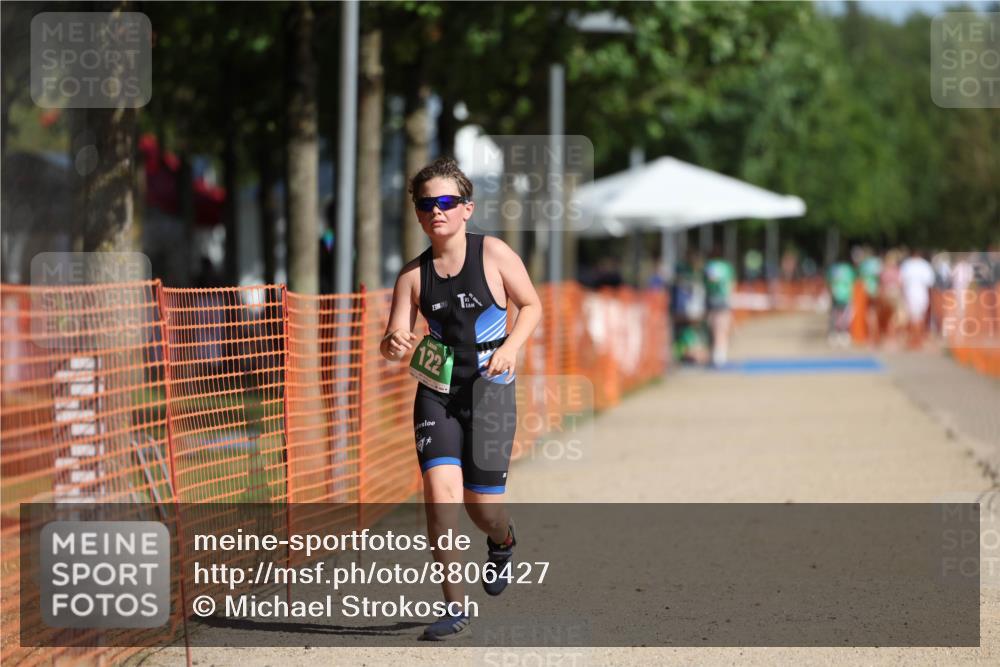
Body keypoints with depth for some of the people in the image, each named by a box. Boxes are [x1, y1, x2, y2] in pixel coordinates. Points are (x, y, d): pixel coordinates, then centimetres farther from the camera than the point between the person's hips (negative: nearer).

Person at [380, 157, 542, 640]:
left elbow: (532, 305, 5)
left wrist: (511, 347, -12)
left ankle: (502, 543, 41)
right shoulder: (413, 274, 2)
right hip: (436, 391, 2)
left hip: (489, 389, -2)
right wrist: (393, 344, -23)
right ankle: (453, 606, -9)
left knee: (482, 504, 0)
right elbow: (394, 341, 1)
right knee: (439, 489, -17)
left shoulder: (493, 254, -4)